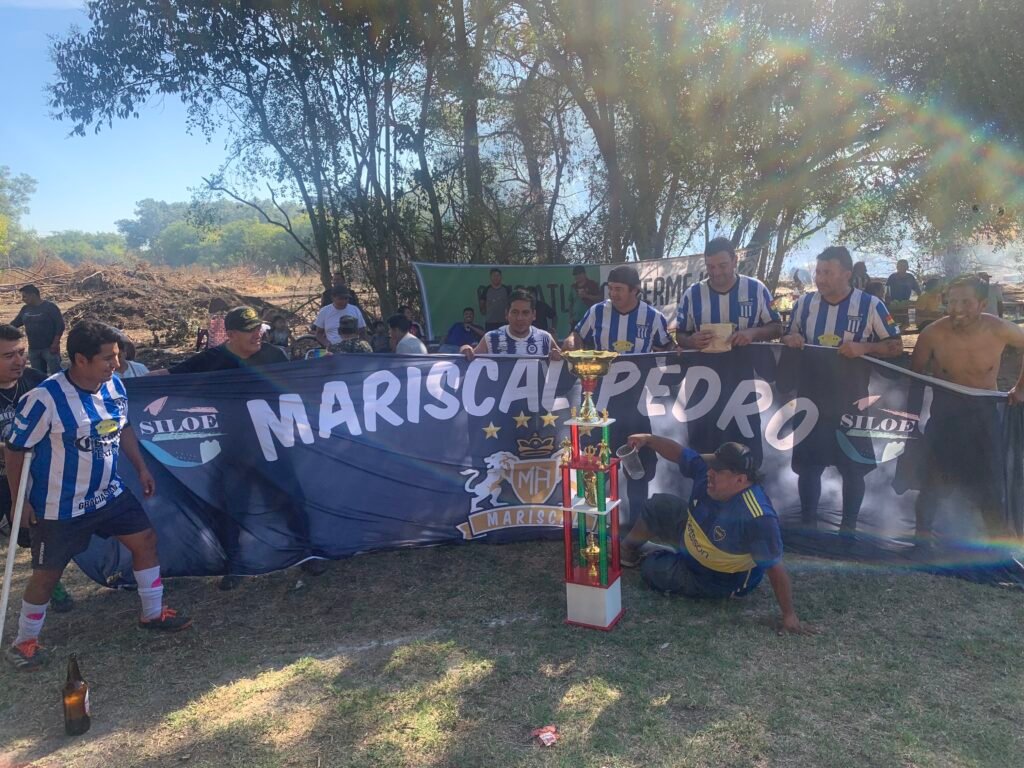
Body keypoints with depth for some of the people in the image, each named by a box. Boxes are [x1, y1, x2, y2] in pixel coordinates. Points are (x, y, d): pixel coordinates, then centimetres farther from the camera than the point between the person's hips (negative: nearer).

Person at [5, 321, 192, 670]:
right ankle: (24, 643, 31)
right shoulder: (45, 398, -25)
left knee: (146, 540, 9)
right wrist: (19, 501, -10)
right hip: (59, 507, -6)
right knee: (47, 574, 6)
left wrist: (142, 469, 12)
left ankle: (153, 614, 29)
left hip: (109, 494, 6)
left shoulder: (114, 385, -6)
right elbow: (15, 450, -14)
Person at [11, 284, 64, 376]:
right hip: (33, 349, 7)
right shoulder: (25, 309, 11)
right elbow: (14, 323, 20)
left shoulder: (50, 307, -7)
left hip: (49, 348, -7)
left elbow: (60, 325, -11)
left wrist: (55, 344, -16)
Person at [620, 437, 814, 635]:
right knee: (659, 505, 10)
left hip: (720, 579, -7)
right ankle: (627, 551, 37)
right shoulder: (706, 468, -23)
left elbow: (775, 567, -36)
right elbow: (678, 453, -10)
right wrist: (649, 439, -26)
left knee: (652, 569, -5)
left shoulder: (757, 518, -42)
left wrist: (789, 615, -31)